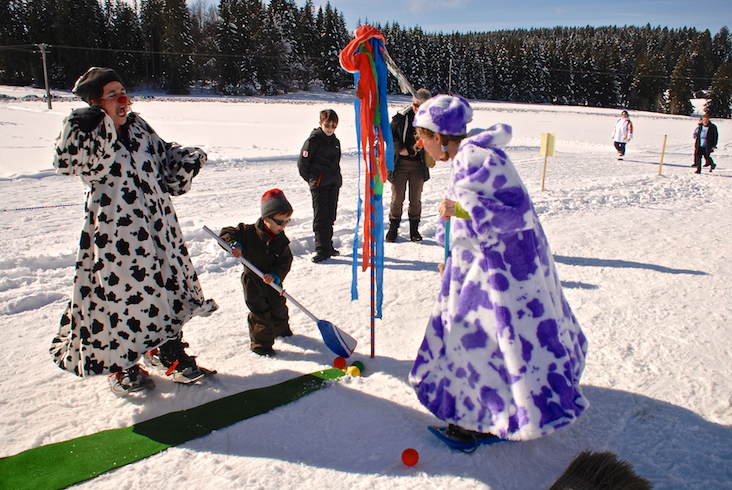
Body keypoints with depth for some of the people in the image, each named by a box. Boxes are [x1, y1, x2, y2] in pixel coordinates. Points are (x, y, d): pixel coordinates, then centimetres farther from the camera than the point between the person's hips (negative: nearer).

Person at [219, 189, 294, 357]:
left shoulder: (282, 240, -5)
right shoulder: (248, 232, -16)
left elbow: (285, 262, -9)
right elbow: (226, 233, -12)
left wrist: (275, 275, -25)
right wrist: (234, 244, -32)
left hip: (273, 282, 4)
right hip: (252, 281, -4)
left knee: (278, 307, 18)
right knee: (260, 312, -3)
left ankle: (281, 328, 47)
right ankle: (261, 343, 11)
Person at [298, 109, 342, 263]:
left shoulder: (335, 141, 14)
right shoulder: (313, 140, -7)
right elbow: (302, 162, -5)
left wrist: (337, 178, 13)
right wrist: (312, 179, -1)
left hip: (334, 183, 7)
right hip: (319, 184, -6)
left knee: (330, 216, 12)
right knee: (321, 217, -7)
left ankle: (328, 246, 23)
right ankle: (322, 250, -3)